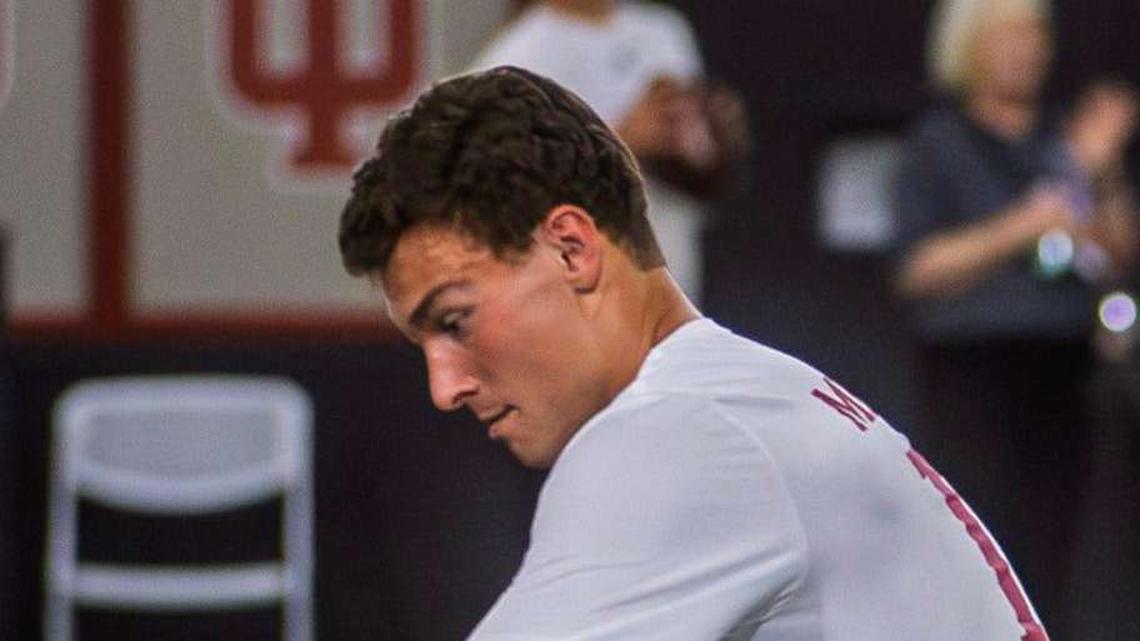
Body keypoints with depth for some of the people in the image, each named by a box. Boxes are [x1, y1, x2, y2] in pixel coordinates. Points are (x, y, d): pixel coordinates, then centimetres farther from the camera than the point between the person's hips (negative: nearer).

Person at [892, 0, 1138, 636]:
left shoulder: (1061, 139, 14)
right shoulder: (940, 142, 2)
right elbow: (918, 271, -5)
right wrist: (1018, 230, -14)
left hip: (1058, 368, 4)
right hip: (972, 370, -4)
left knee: (1050, 554, 1)